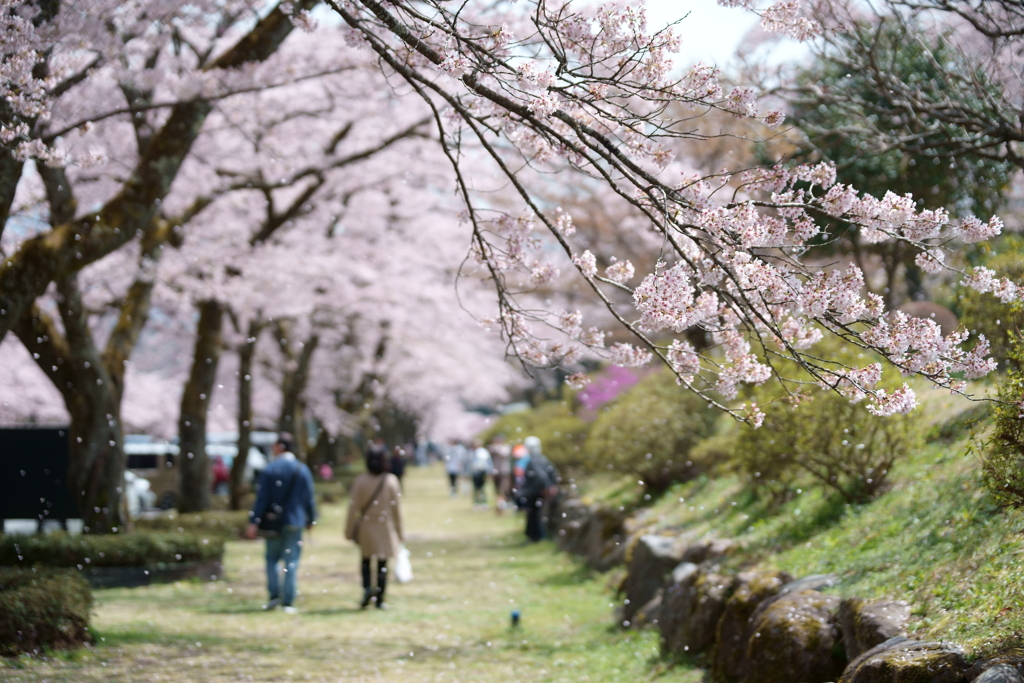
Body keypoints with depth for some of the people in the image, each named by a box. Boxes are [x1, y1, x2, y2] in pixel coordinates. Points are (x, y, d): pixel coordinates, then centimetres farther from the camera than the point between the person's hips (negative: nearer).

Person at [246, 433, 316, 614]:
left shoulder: (269, 470, -6)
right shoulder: (303, 470, 1)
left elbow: (262, 498, -9)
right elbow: (309, 497, 4)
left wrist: (254, 522, -8)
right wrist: (311, 519, 15)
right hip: (295, 522, 1)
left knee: (272, 558, 13)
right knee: (291, 562, 2)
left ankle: (274, 594, 0)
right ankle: (288, 602, 0)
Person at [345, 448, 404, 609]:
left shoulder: (360, 481, -8)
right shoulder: (391, 481, -8)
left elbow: (353, 507, -6)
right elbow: (397, 507, -3)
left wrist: (349, 530, 2)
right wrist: (399, 531, 6)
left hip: (366, 528, 0)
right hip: (386, 529, 0)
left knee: (366, 560, 15)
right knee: (382, 565, 8)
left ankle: (367, 587, -9)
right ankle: (380, 600, 7)